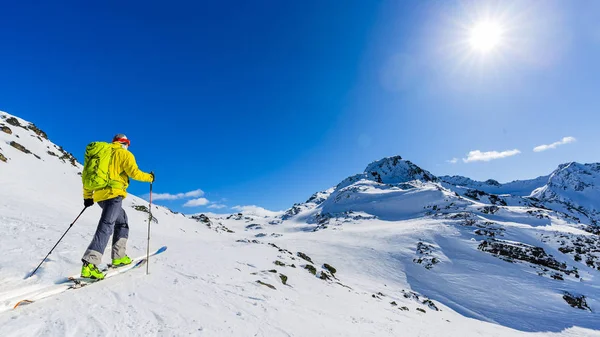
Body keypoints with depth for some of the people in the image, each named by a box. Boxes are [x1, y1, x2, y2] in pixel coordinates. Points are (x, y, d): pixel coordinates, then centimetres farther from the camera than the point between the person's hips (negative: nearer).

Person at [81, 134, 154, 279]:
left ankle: (118, 257, 16)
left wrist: (87, 196, 22)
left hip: (99, 194, 8)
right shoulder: (125, 154, 4)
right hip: (113, 193, -8)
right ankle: (89, 264, -26)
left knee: (122, 221, 19)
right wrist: (150, 177, 10)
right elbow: (134, 173, -7)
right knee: (106, 226, -15)